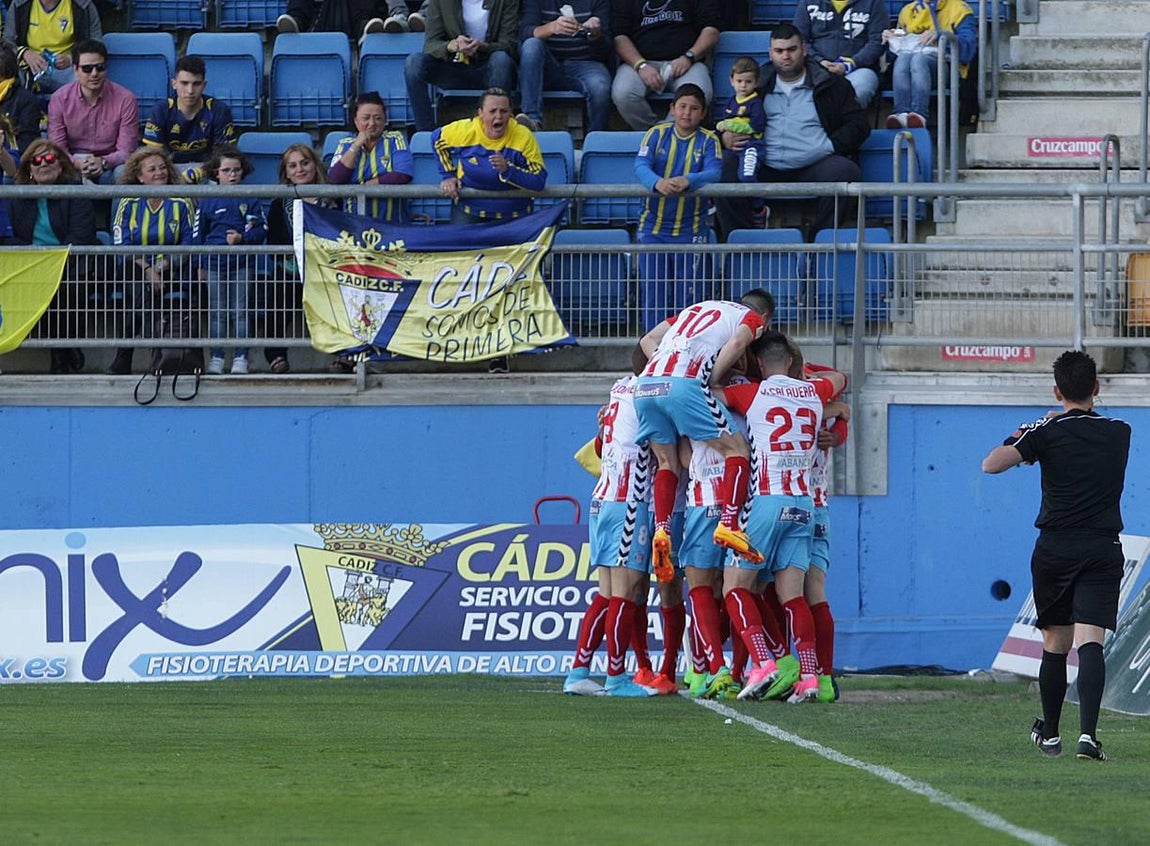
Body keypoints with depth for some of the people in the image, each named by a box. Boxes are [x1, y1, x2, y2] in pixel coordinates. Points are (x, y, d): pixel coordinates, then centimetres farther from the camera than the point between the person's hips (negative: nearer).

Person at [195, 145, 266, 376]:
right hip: (214, 261, 1)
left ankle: (241, 357, 4)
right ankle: (216, 359, 7)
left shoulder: (249, 200, 6)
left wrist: (242, 238, -13)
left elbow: (261, 230, 4)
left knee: (240, 312, 0)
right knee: (217, 312, 3)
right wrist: (199, 264, 5)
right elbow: (198, 235, 10)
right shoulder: (207, 201, 7)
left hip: (241, 262, -1)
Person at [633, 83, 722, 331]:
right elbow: (640, 166, -13)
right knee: (653, 291, 1)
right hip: (653, 226, 1)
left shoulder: (708, 141, 1)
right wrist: (658, 183, -36)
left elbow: (714, 173, -16)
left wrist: (687, 181, -38)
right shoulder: (657, 134, 3)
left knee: (688, 293, 2)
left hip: (691, 229, -1)